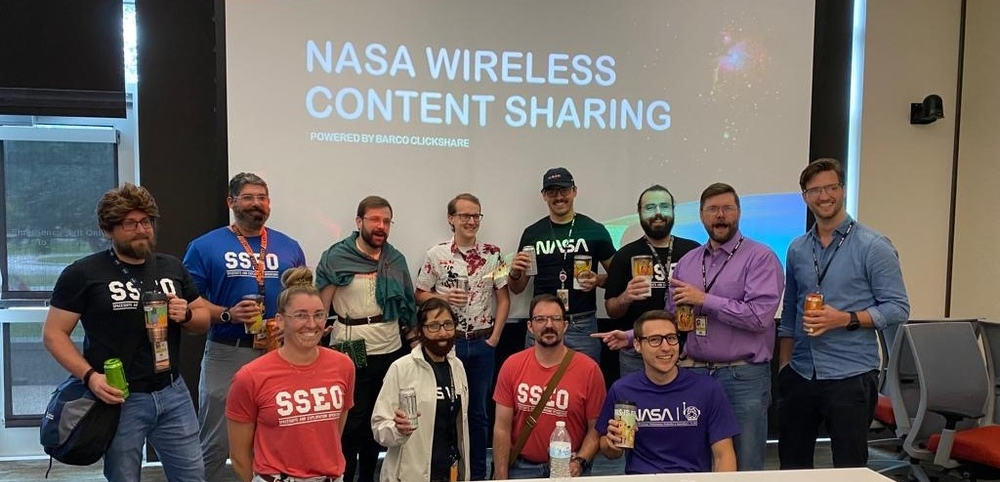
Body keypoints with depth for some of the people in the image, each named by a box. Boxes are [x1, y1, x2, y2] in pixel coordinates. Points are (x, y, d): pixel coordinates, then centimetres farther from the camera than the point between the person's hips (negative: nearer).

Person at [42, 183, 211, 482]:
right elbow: (53, 334, -5)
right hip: (119, 398, -4)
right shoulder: (83, 273, -6)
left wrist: (186, 315, -9)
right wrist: (89, 376, -19)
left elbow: (204, 317, 15)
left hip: (172, 393, 4)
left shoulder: (172, 268, 8)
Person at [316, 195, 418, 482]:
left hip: (390, 351, 5)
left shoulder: (396, 259, 6)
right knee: (350, 423, 4)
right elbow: (321, 306, -6)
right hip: (351, 352, -4)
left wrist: (417, 345, 10)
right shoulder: (336, 257, -7)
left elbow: (408, 306, 13)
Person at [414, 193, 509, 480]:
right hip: (448, 341, -1)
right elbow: (420, 295, 5)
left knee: (478, 410, 10)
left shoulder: (493, 254, 0)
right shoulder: (436, 254, -2)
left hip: (483, 342, 1)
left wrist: (495, 337, -4)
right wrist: (444, 297, -15)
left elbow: (503, 298, 3)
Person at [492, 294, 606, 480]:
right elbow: (502, 428, -2)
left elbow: (595, 429, -2)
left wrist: (579, 462, -17)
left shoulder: (589, 370, -9)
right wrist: (501, 478, -5)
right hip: (522, 467, 0)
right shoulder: (512, 366, -4)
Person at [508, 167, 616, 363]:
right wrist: (515, 273, -9)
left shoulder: (594, 230, 0)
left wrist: (598, 279, -14)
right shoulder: (532, 233, 6)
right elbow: (517, 289, 11)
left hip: (582, 326, -1)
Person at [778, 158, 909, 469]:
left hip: (851, 376, -5)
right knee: (792, 464, 14)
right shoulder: (797, 249, 9)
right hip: (800, 375, 5)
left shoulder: (873, 246, -5)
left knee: (849, 467, 4)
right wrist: (784, 366, 13)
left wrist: (845, 319, -20)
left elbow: (898, 309, -8)